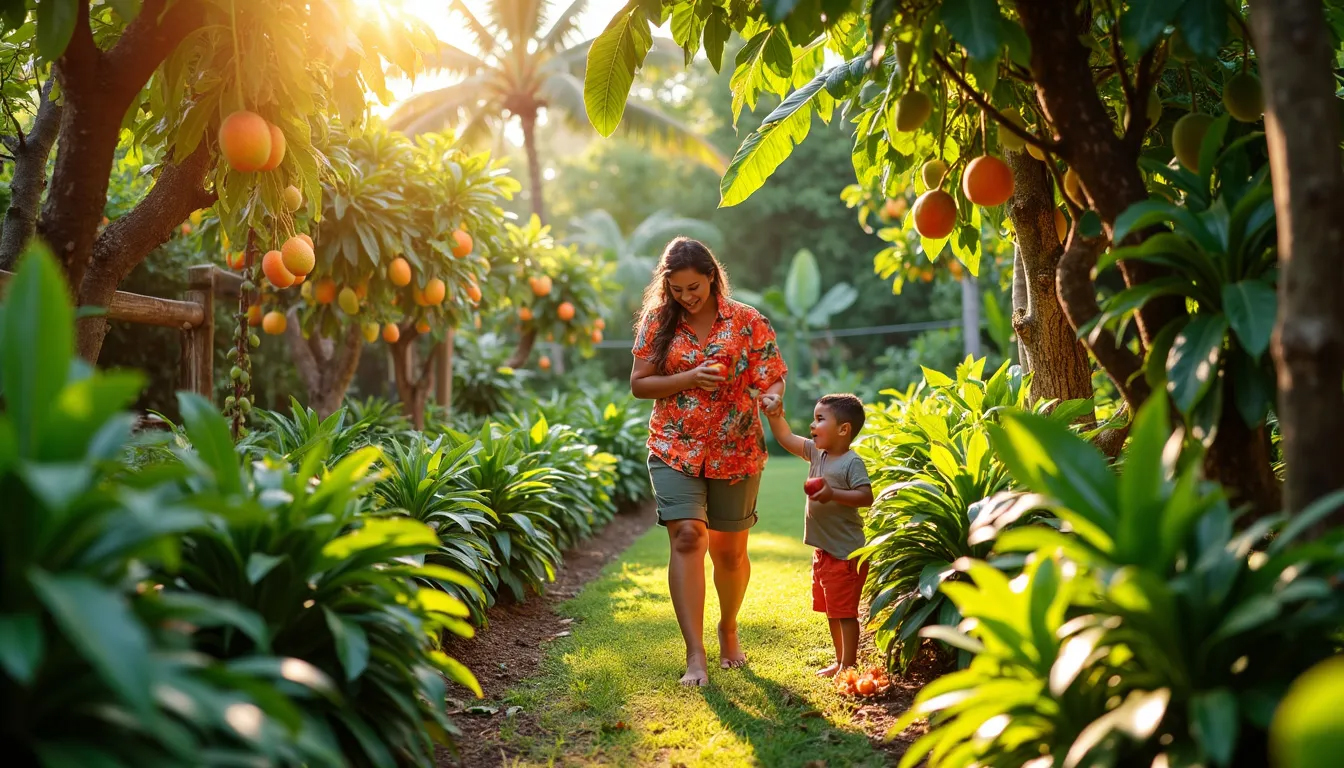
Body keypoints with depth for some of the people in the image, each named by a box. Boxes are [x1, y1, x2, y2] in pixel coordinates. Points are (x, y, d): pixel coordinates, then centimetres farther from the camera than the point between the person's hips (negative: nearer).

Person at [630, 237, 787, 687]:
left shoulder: (748, 322, -2)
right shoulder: (658, 321, 1)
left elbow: (773, 380, -5)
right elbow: (638, 384, 0)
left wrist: (770, 397, -29)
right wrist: (689, 379, -16)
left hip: (736, 453, 0)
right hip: (675, 450, 0)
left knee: (729, 551, 9)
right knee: (687, 538, -17)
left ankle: (728, 629, 37)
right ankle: (695, 654, -15)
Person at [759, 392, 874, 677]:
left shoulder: (852, 462, -17)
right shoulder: (817, 453, 6)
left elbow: (866, 497, -25)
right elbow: (787, 438, 12)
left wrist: (833, 494, -32)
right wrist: (775, 415, 0)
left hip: (846, 553, -9)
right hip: (823, 551, 9)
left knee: (845, 611, -1)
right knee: (831, 611, 18)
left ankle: (849, 665, 8)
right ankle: (840, 661, 30)